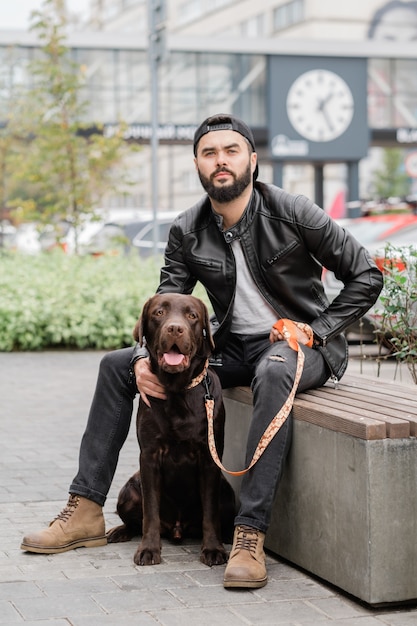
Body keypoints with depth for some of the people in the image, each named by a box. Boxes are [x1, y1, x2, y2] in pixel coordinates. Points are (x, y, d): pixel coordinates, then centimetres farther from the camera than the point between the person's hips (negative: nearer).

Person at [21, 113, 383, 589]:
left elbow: (366, 277, -6)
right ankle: (85, 512, -2)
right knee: (117, 365, -3)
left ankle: (250, 535, -43)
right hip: (232, 346, 6)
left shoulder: (293, 213, -13)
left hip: (298, 345, -5)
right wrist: (146, 359, -21)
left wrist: (317, 330, -16)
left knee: (274, 372, -43)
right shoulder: (187, 231, 0)